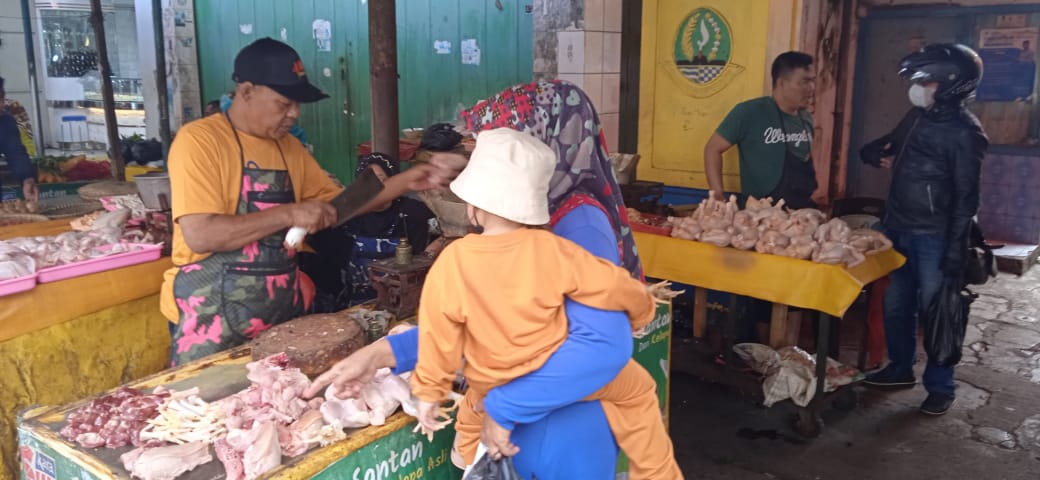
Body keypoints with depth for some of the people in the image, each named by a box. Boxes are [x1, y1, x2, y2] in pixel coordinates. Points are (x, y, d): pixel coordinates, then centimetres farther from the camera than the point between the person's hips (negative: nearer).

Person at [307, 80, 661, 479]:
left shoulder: (579, 225, -22)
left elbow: (606, 345, -35)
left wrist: (500, 407, -27)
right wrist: (383, 353, -3)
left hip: (565, 434, -8)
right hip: (521, 426, 8)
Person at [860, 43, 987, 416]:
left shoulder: (964, 132, -14)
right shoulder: (918, 117, 8)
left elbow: (966, 197, -16)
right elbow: (890, 145, 26)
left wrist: (955, 249, -18)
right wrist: (879, 155, 1)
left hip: (934, 238, -7)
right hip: (898, 229, 7)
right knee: (896, 305, 15)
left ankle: (941, 388, 16)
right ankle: (901, 368, 32)